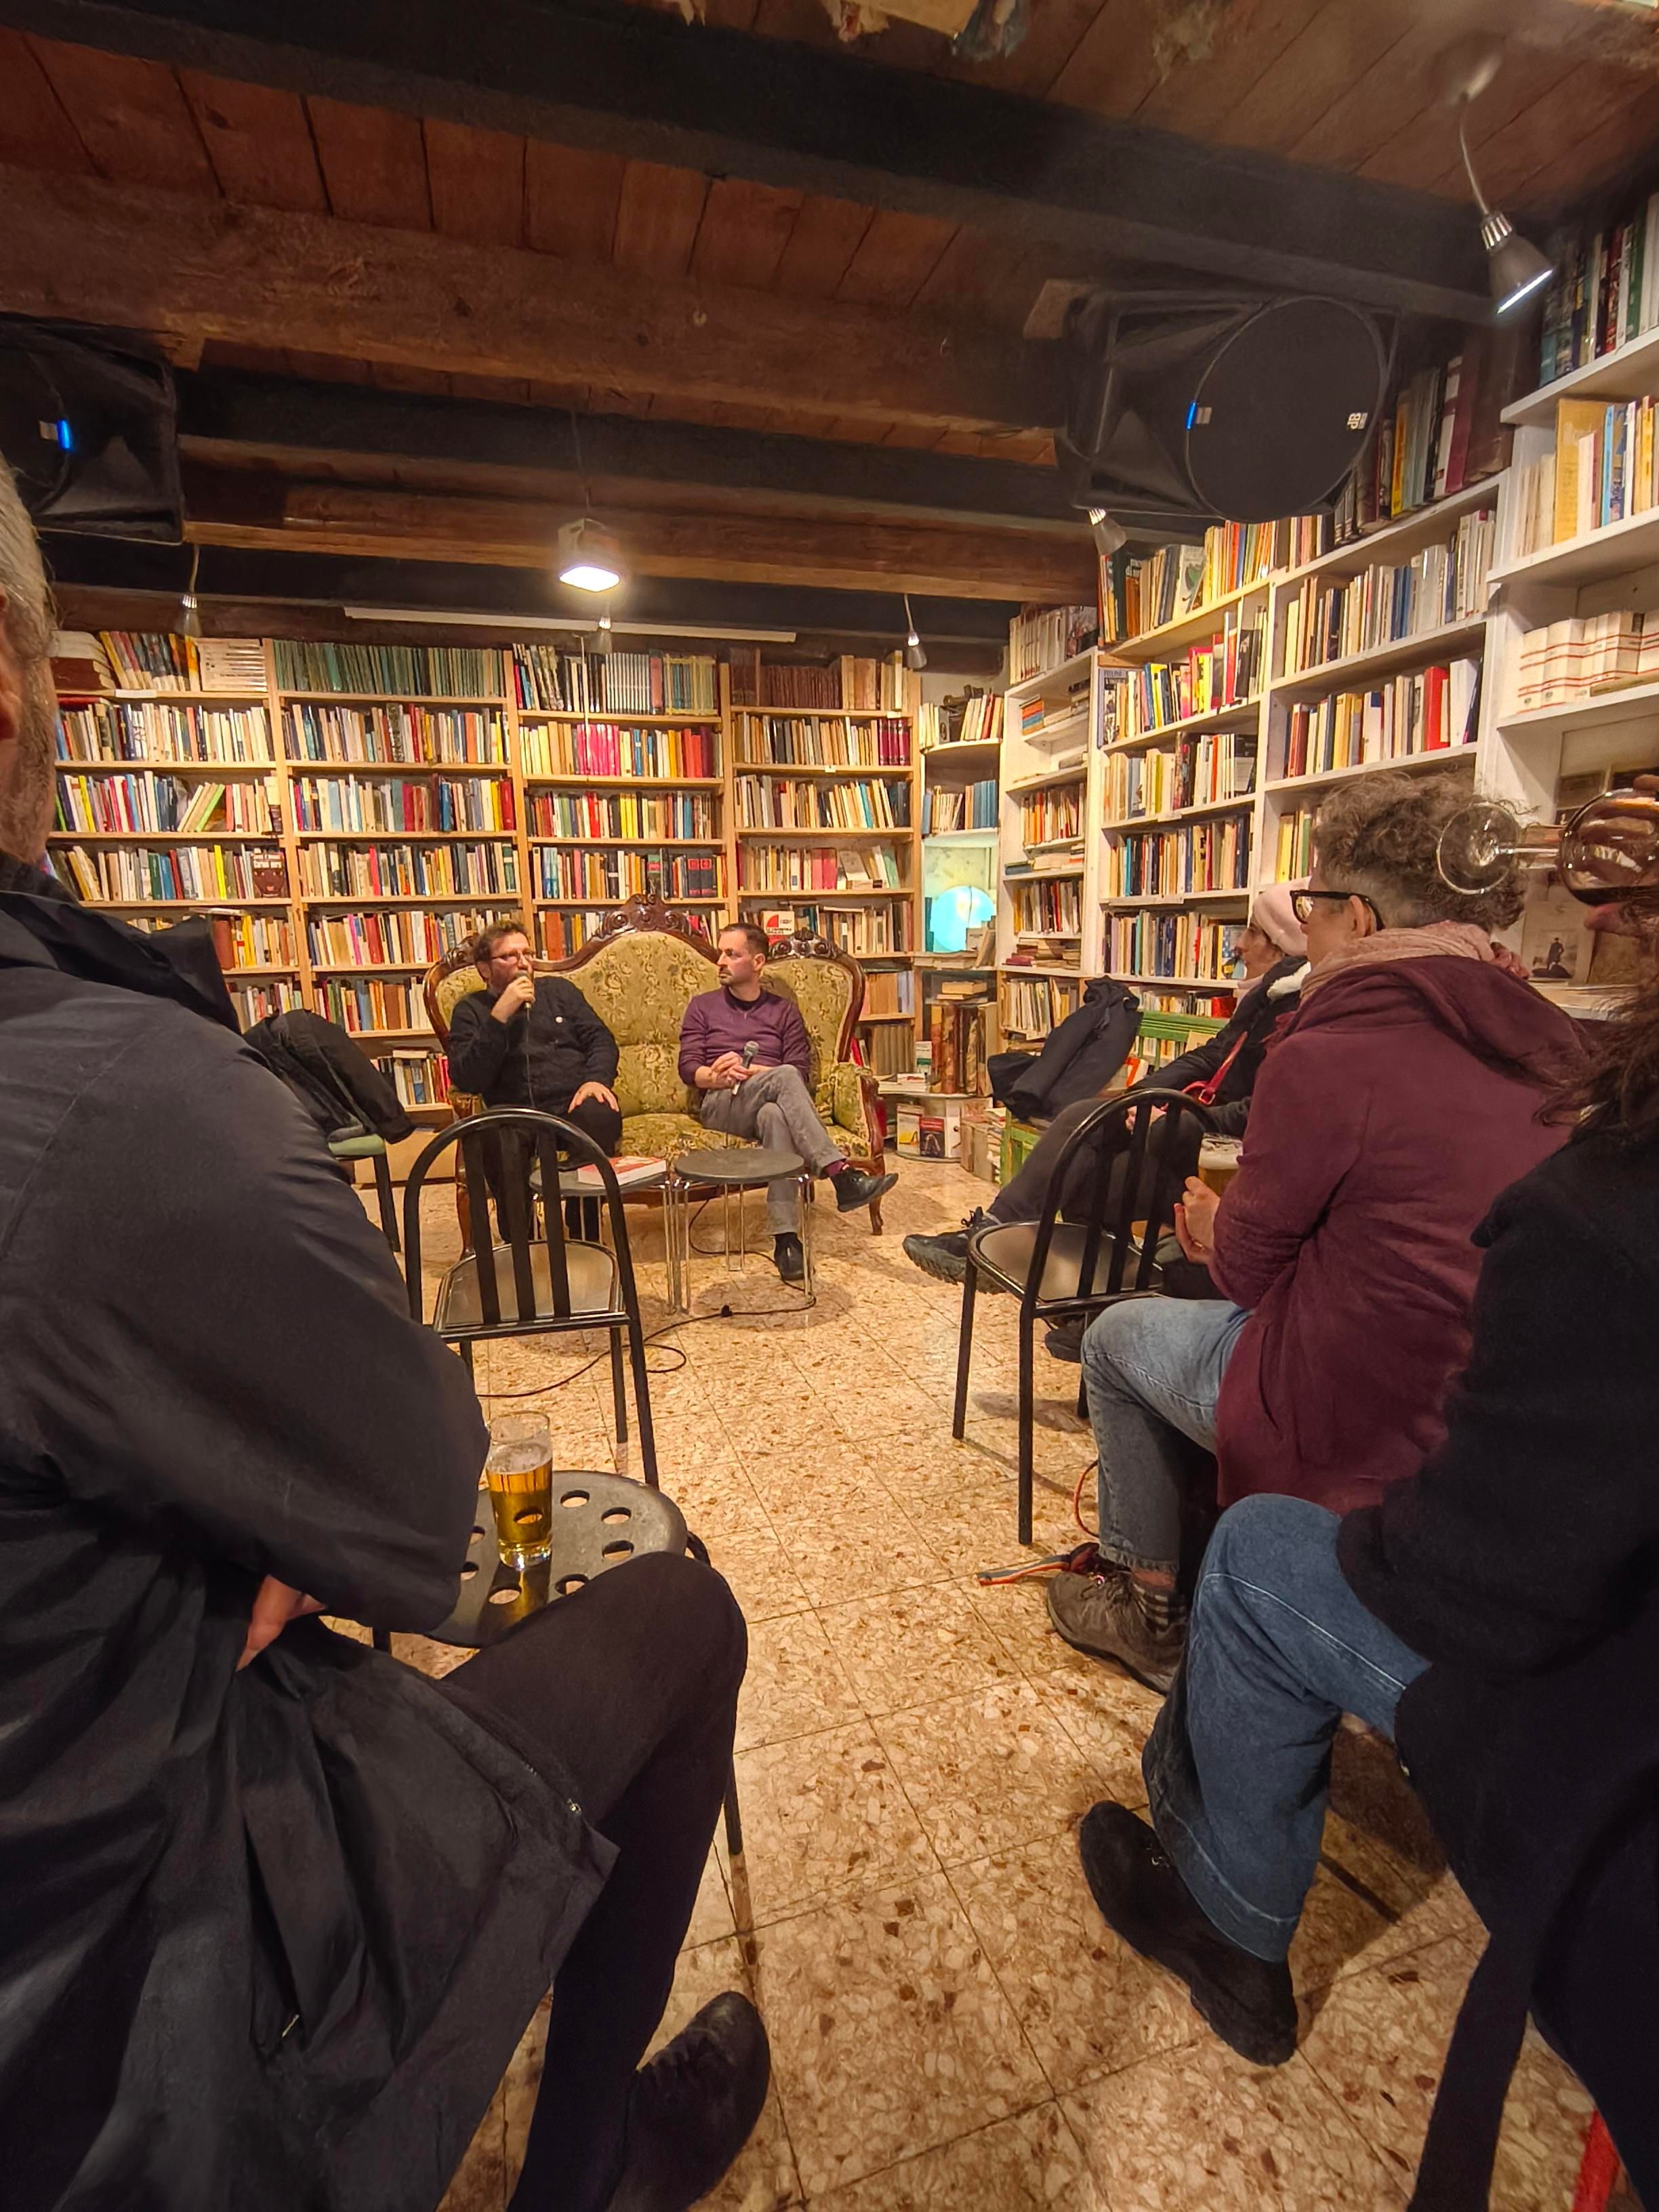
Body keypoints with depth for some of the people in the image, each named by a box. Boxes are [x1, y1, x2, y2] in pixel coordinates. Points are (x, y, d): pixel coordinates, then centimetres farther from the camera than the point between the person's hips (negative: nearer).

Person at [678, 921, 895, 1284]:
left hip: (768, 1105, 1)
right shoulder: (703, 1006, 19)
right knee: (784, 1078, -34)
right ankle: (841, 1174, -44)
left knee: (775, 1115, -40)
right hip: (720, 1106, -1)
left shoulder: (784, 1010, 18)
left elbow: (802, 1074, 6)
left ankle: (786, 1239, -47)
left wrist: (750, 1071, -9)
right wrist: (717, 1077, -15)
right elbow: (688, 1068, 6)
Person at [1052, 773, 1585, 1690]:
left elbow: (1248, 1267, -11)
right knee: (1209, 1329, 27)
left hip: (1359, 1428, -7)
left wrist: (1217, 1231, 12)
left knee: (1119, 1335, 16)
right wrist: (1239, 1230, 13)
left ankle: (1147, 1603, 32)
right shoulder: (1541, 1042, 1)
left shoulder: (1325, 1058, -22)